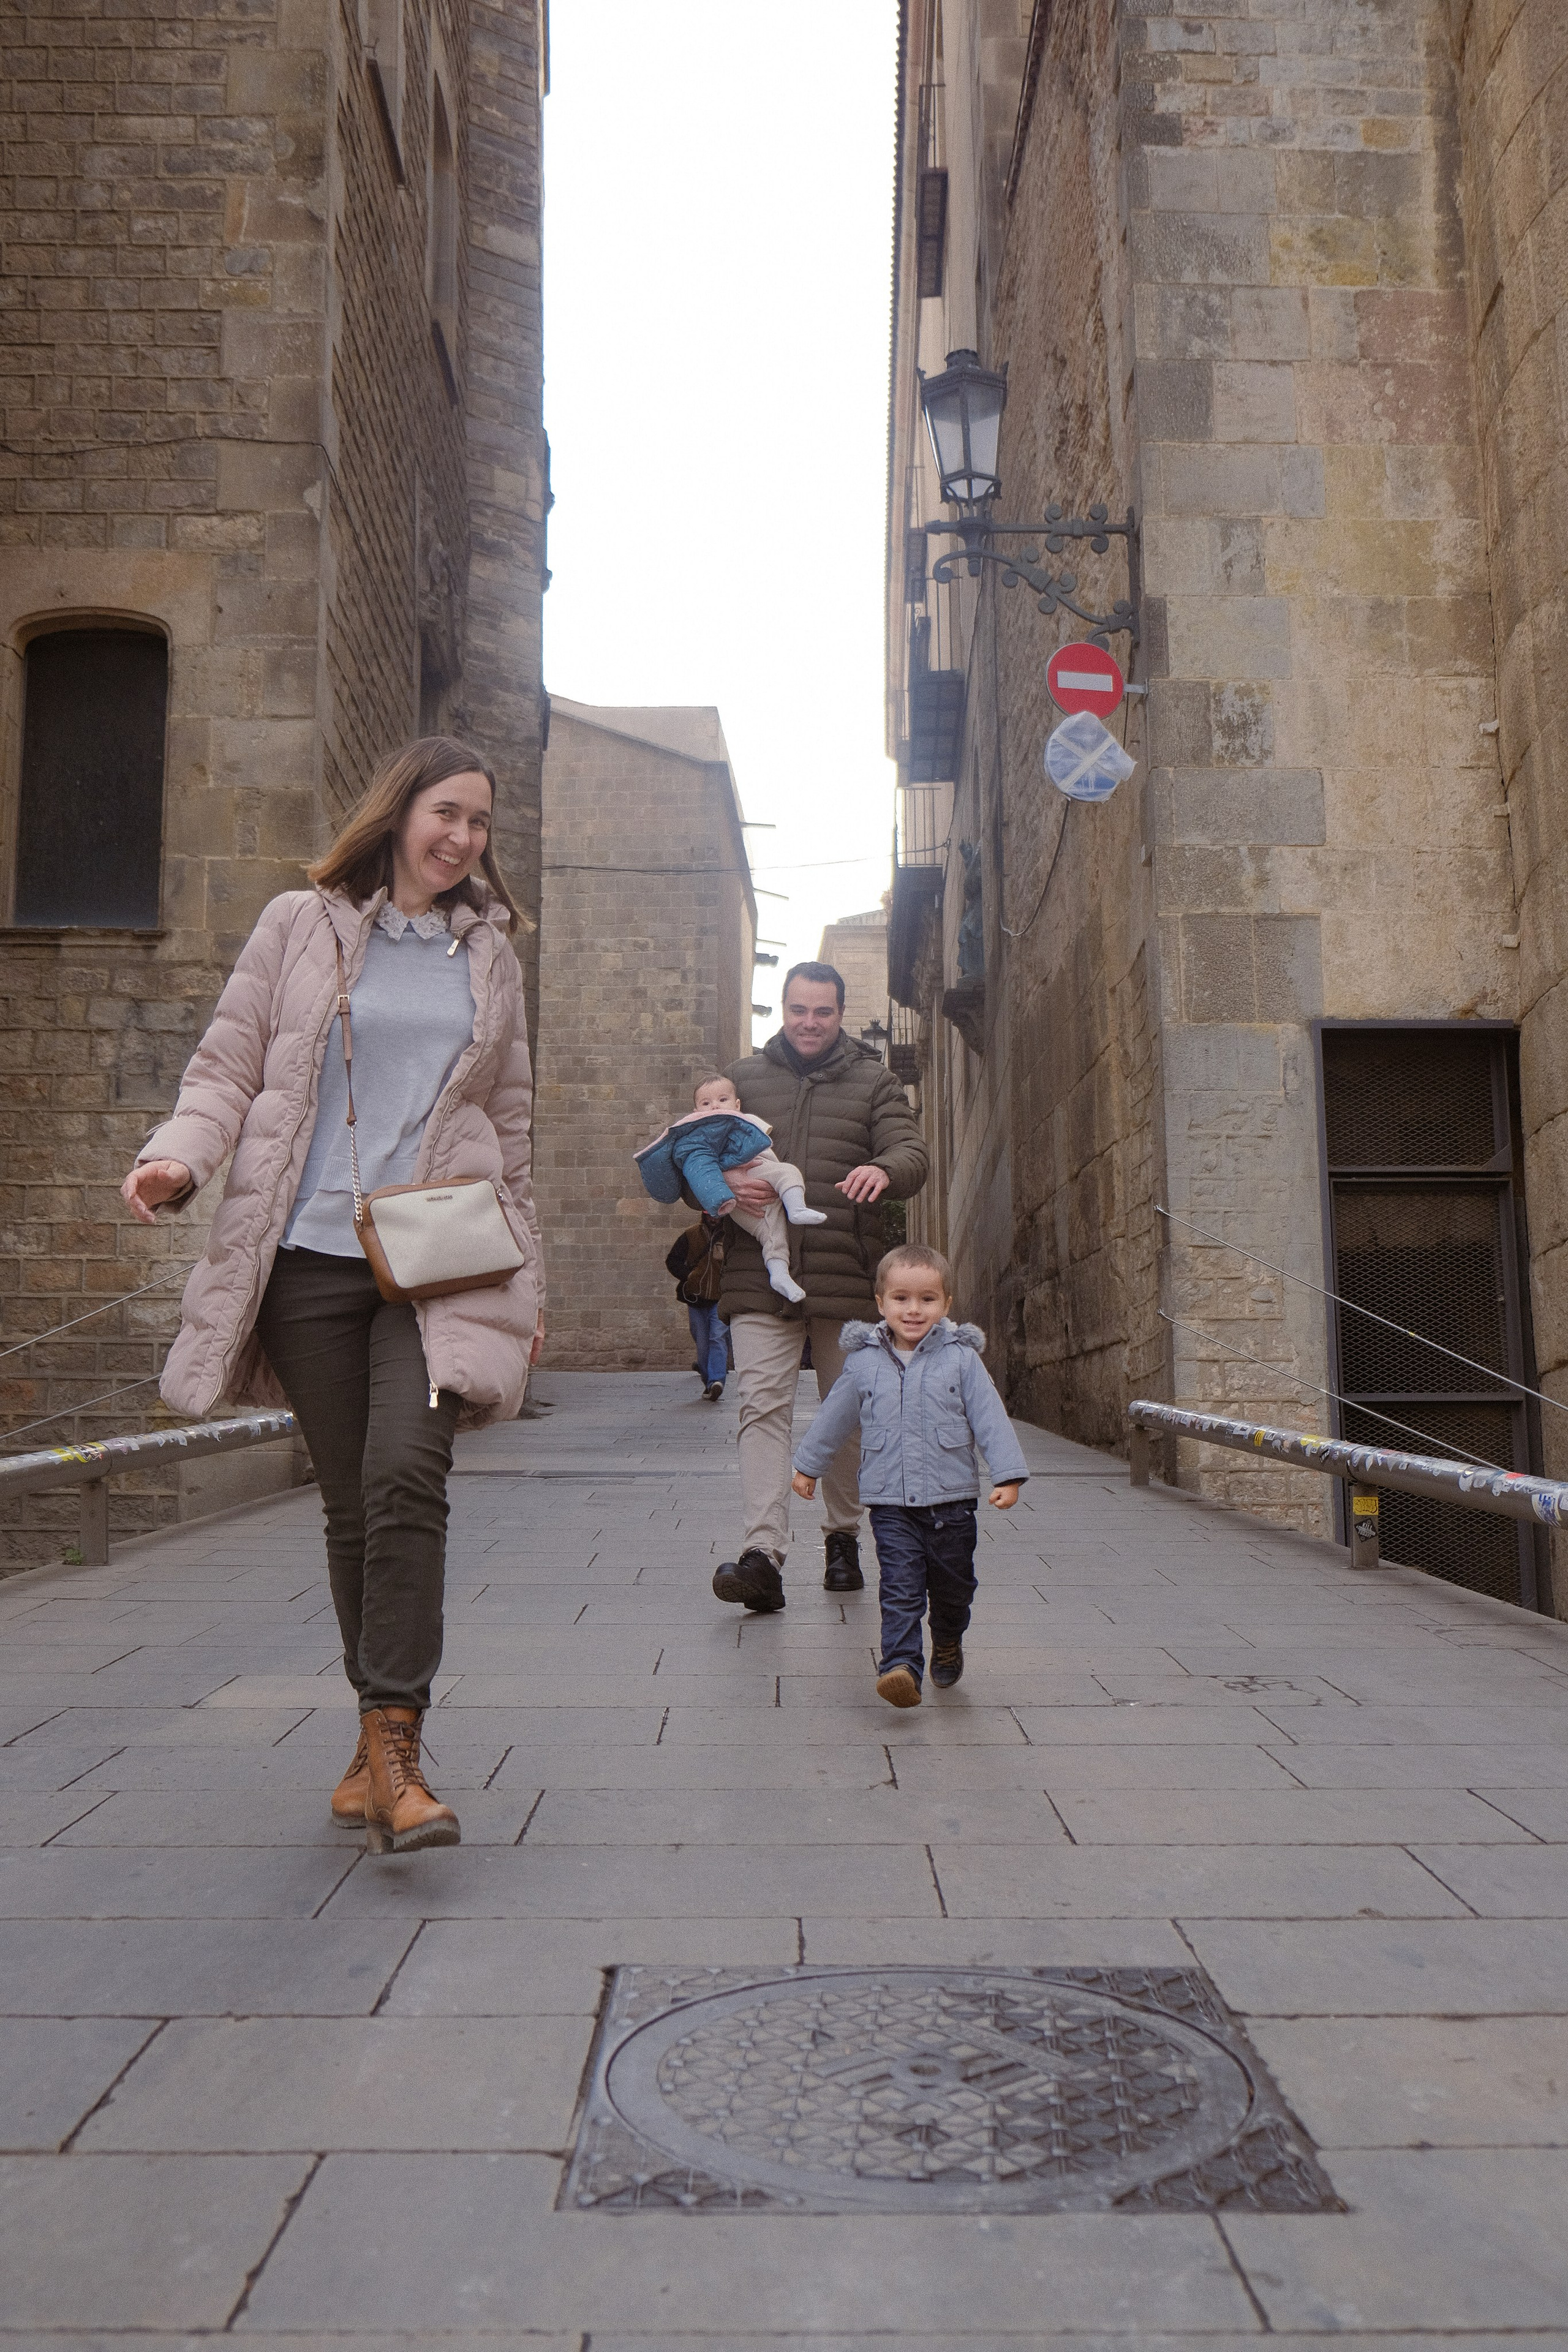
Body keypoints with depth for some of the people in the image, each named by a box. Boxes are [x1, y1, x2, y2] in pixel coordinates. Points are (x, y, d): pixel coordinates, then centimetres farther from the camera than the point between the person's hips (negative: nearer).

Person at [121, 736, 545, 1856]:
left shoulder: (489, 952, 15)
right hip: (310, 1255, 0)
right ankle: (382, 1740, 21)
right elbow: (229, 1066, 6)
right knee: (350, 1501, 6)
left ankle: (393, 1744, -12)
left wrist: (529, 1281, 15)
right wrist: (179, 1155, -15)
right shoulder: (300, 925, 8)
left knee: (406, 1471, -19)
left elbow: (509, 1125, 17)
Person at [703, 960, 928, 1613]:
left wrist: (883, 1170, -27)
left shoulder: (873, 1081, 10)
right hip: (760, 1276, 0)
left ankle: (844, 1539, 28)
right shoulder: (743, 1077, 14)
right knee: (762, 1405, -13)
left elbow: (912, 1153, -2)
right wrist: (725, 1182, -9)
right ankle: (763, 1557, -21)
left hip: (846, 1277, 0)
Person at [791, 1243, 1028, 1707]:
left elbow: (990, 1418, -1)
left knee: (952, 1586, 14)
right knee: (899, 1590, -11)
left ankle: (948, 1643, 40)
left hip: (951, 1499, 0)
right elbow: (834, 1418, 17)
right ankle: (901, 1666, -16)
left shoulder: (961, 1358, -1)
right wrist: (808, 1464, 26)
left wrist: (1008, 1474, -9)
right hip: (890, 1503, 0)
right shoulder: (863, 1361, 3)